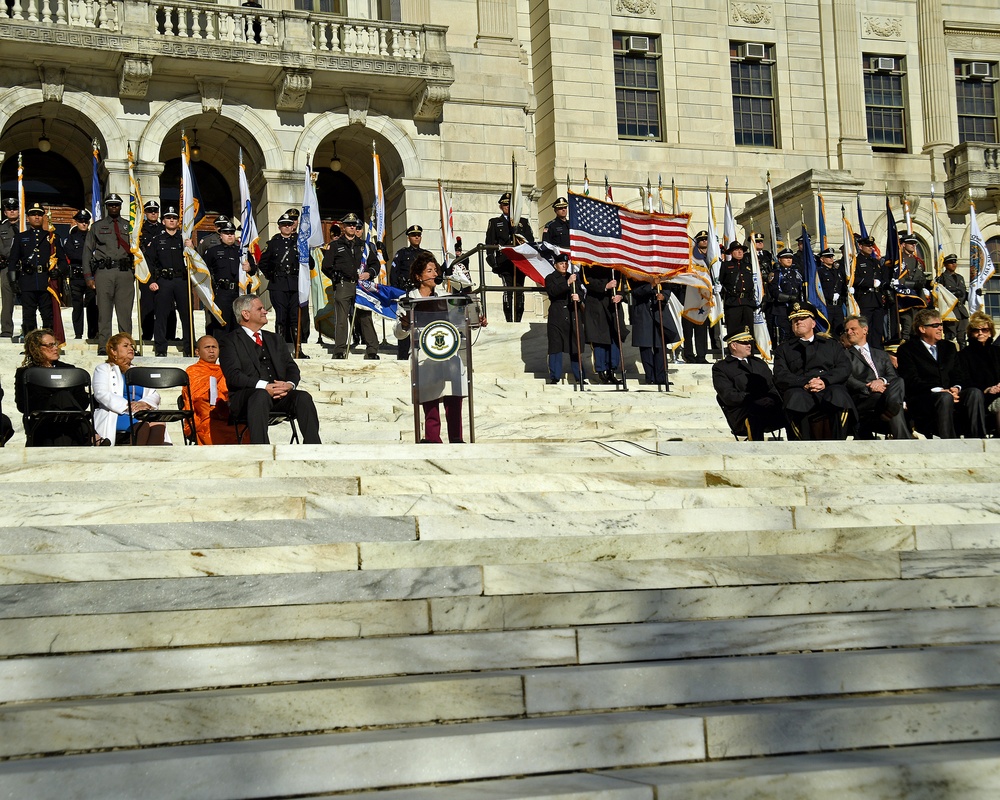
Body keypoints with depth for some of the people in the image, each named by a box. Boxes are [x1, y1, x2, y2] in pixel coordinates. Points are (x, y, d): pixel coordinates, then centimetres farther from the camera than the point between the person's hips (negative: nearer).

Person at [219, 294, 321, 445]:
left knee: (303, 397, -24)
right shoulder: (231, 342, 6)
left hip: (279, 394, 5)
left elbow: (292, 368, 18)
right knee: (261, 395, -38)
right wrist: (264, 387, -21)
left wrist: (289, 384, -7)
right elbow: (233, 375, -8)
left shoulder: (274, 339, 26)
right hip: (245, 397, -5)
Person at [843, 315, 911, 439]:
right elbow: (847, 380, 2)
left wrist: (882, 381, -10)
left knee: (898, 382, -33)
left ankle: (889, 410, -56)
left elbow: (893, 376, 16)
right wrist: (869, 388, -16)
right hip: (861, 398, -3)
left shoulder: (882, 355, 33)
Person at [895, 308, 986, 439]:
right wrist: (939, 391, -19)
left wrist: (956, 388, -7)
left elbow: (959, 376, 18)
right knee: (945, 398, -37)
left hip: (950, 394, 6)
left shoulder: (949, 347, 24)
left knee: (975, 392, -23)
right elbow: (912, 381, -8)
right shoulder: (907, 349, 4)